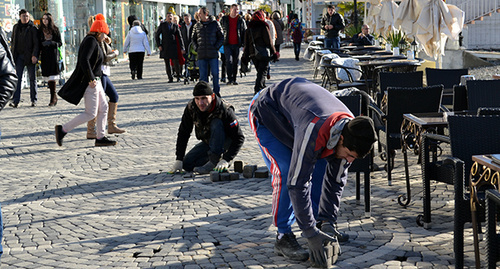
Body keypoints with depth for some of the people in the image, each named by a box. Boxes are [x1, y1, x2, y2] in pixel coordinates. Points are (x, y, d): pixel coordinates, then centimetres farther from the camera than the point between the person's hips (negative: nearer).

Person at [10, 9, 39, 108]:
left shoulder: (32, 28, -2)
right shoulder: (16, 27, 12)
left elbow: (36, 43, -6)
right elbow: (13, 41, 19)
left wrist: (34, 55, -17)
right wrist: (12, 54, 10)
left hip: (29, 56, -3)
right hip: (19, 56, 3)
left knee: (32, 78, 4)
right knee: (18, 78, -5)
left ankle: (34, 100, 12)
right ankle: (15, 101, -10)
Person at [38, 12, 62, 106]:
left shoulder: (55, 30, 3)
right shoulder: (40, 31, 11)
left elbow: (60, 43, 2)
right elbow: (38, 43, 13)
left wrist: (51, 43, -15)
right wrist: (37, 54, 0)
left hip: (53, 55, -3)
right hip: (44, 55, 3)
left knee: (52, 77, -11)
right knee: (48, 77, 2)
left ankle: (53, 98, -9)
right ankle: (54, 97, 12)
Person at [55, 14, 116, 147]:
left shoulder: (93, 41, 15)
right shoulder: (91, 41, -15)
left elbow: (86, 60, 22)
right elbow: (84, 60, -27)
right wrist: (91, 79, -24)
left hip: (95, 81, 11)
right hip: (90, 82, -11)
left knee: (103, 108, 13)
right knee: (91, 113, -7)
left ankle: (100, 138, 17)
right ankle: (63, 129, -4)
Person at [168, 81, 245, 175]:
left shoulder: (224, 111, -30)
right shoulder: (191, 107, -17)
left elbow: (239, 138, -28)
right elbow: (183, 133, -8)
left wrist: (226, 160, -37)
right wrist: (179, 159, -14)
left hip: (225, 142, -5)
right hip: (207, 142, 5)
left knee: (216, 124, -34)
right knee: (187, 164, -11)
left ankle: (214, 161, -27)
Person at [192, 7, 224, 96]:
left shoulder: (215, 24, 3)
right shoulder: (197, 25, 10)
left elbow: (221, 37, 7)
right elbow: (193, 38, 20)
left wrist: (216, 47, -4)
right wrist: (196, 48, 5)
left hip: (213, 54, -2)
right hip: (201, 55, 2)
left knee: (215, 74, 1)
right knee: (203, 75, 1)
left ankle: (216, 92, 13)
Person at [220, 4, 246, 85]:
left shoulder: (241, 20, 7)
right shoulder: (224, 19, 5)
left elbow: (244, 32, 9)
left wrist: (244, 44, 1)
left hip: (237, 44, 1)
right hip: (227, 44, -1)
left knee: (235, 62, 6)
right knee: (229, 61, -12)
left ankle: (234, 79, 14)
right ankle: (230, 79, -10)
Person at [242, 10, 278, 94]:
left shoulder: (248, 30, 8)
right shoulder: (264, 28, -7)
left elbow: (246, 44, 10)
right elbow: (269, 42, -8)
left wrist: (245, 56, 14)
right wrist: (274, 53, -1)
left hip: (253, 55, 5)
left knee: (260, 71, 18)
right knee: (262, 72, -6)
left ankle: (263, 88, 23)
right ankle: (258, 89, -20)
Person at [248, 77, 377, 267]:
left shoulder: (350, 132, -21)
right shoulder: (313, 131, -45)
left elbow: (336, 180, -10)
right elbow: (297, 183, -40)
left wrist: (328, 222, -15)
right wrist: (310, 234, -36)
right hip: (266, 114, -7)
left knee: (320, 167, 0)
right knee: (285, 173, -21)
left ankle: (320, 222, 16)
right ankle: (283, 238, -12)